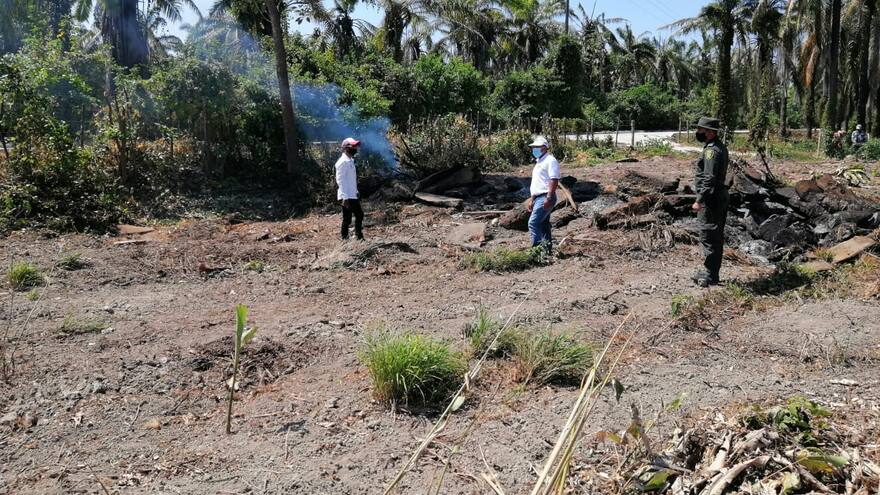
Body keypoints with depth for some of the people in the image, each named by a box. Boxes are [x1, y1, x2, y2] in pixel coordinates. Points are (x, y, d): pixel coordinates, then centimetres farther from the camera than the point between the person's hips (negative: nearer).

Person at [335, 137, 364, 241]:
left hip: (353, 195, 10)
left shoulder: (350, 160, 14)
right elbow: (340, 180, -19)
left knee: (359, 215, 14)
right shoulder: (342, 162, -15)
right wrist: (345, 197, -23)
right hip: (347, 197, -10)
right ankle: (345, 238, 6)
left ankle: (359, 237, 22)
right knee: (347, 219, -3)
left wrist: (356, 193, 18)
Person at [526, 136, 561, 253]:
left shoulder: (550, 160, -10)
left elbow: (554, 180, -19)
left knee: (533, 223, -17)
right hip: (538, 198, 10)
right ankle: (547, 249, 16)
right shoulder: (539, 162, 21)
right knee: (543, 225, 11)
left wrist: (549, 198, -25)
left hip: (545, 198, -10)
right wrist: (532, 199, 23)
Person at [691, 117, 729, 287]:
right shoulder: (720, 147, 15)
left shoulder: (712, 150, -18)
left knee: (708, 236, -7)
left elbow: (709, 179, -24)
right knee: (716, 236, 14)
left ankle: (710, 275, -3)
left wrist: (699, 200, -24)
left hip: (710, 198, -11)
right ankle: (710, 272, 24)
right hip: (719, 197, 11)